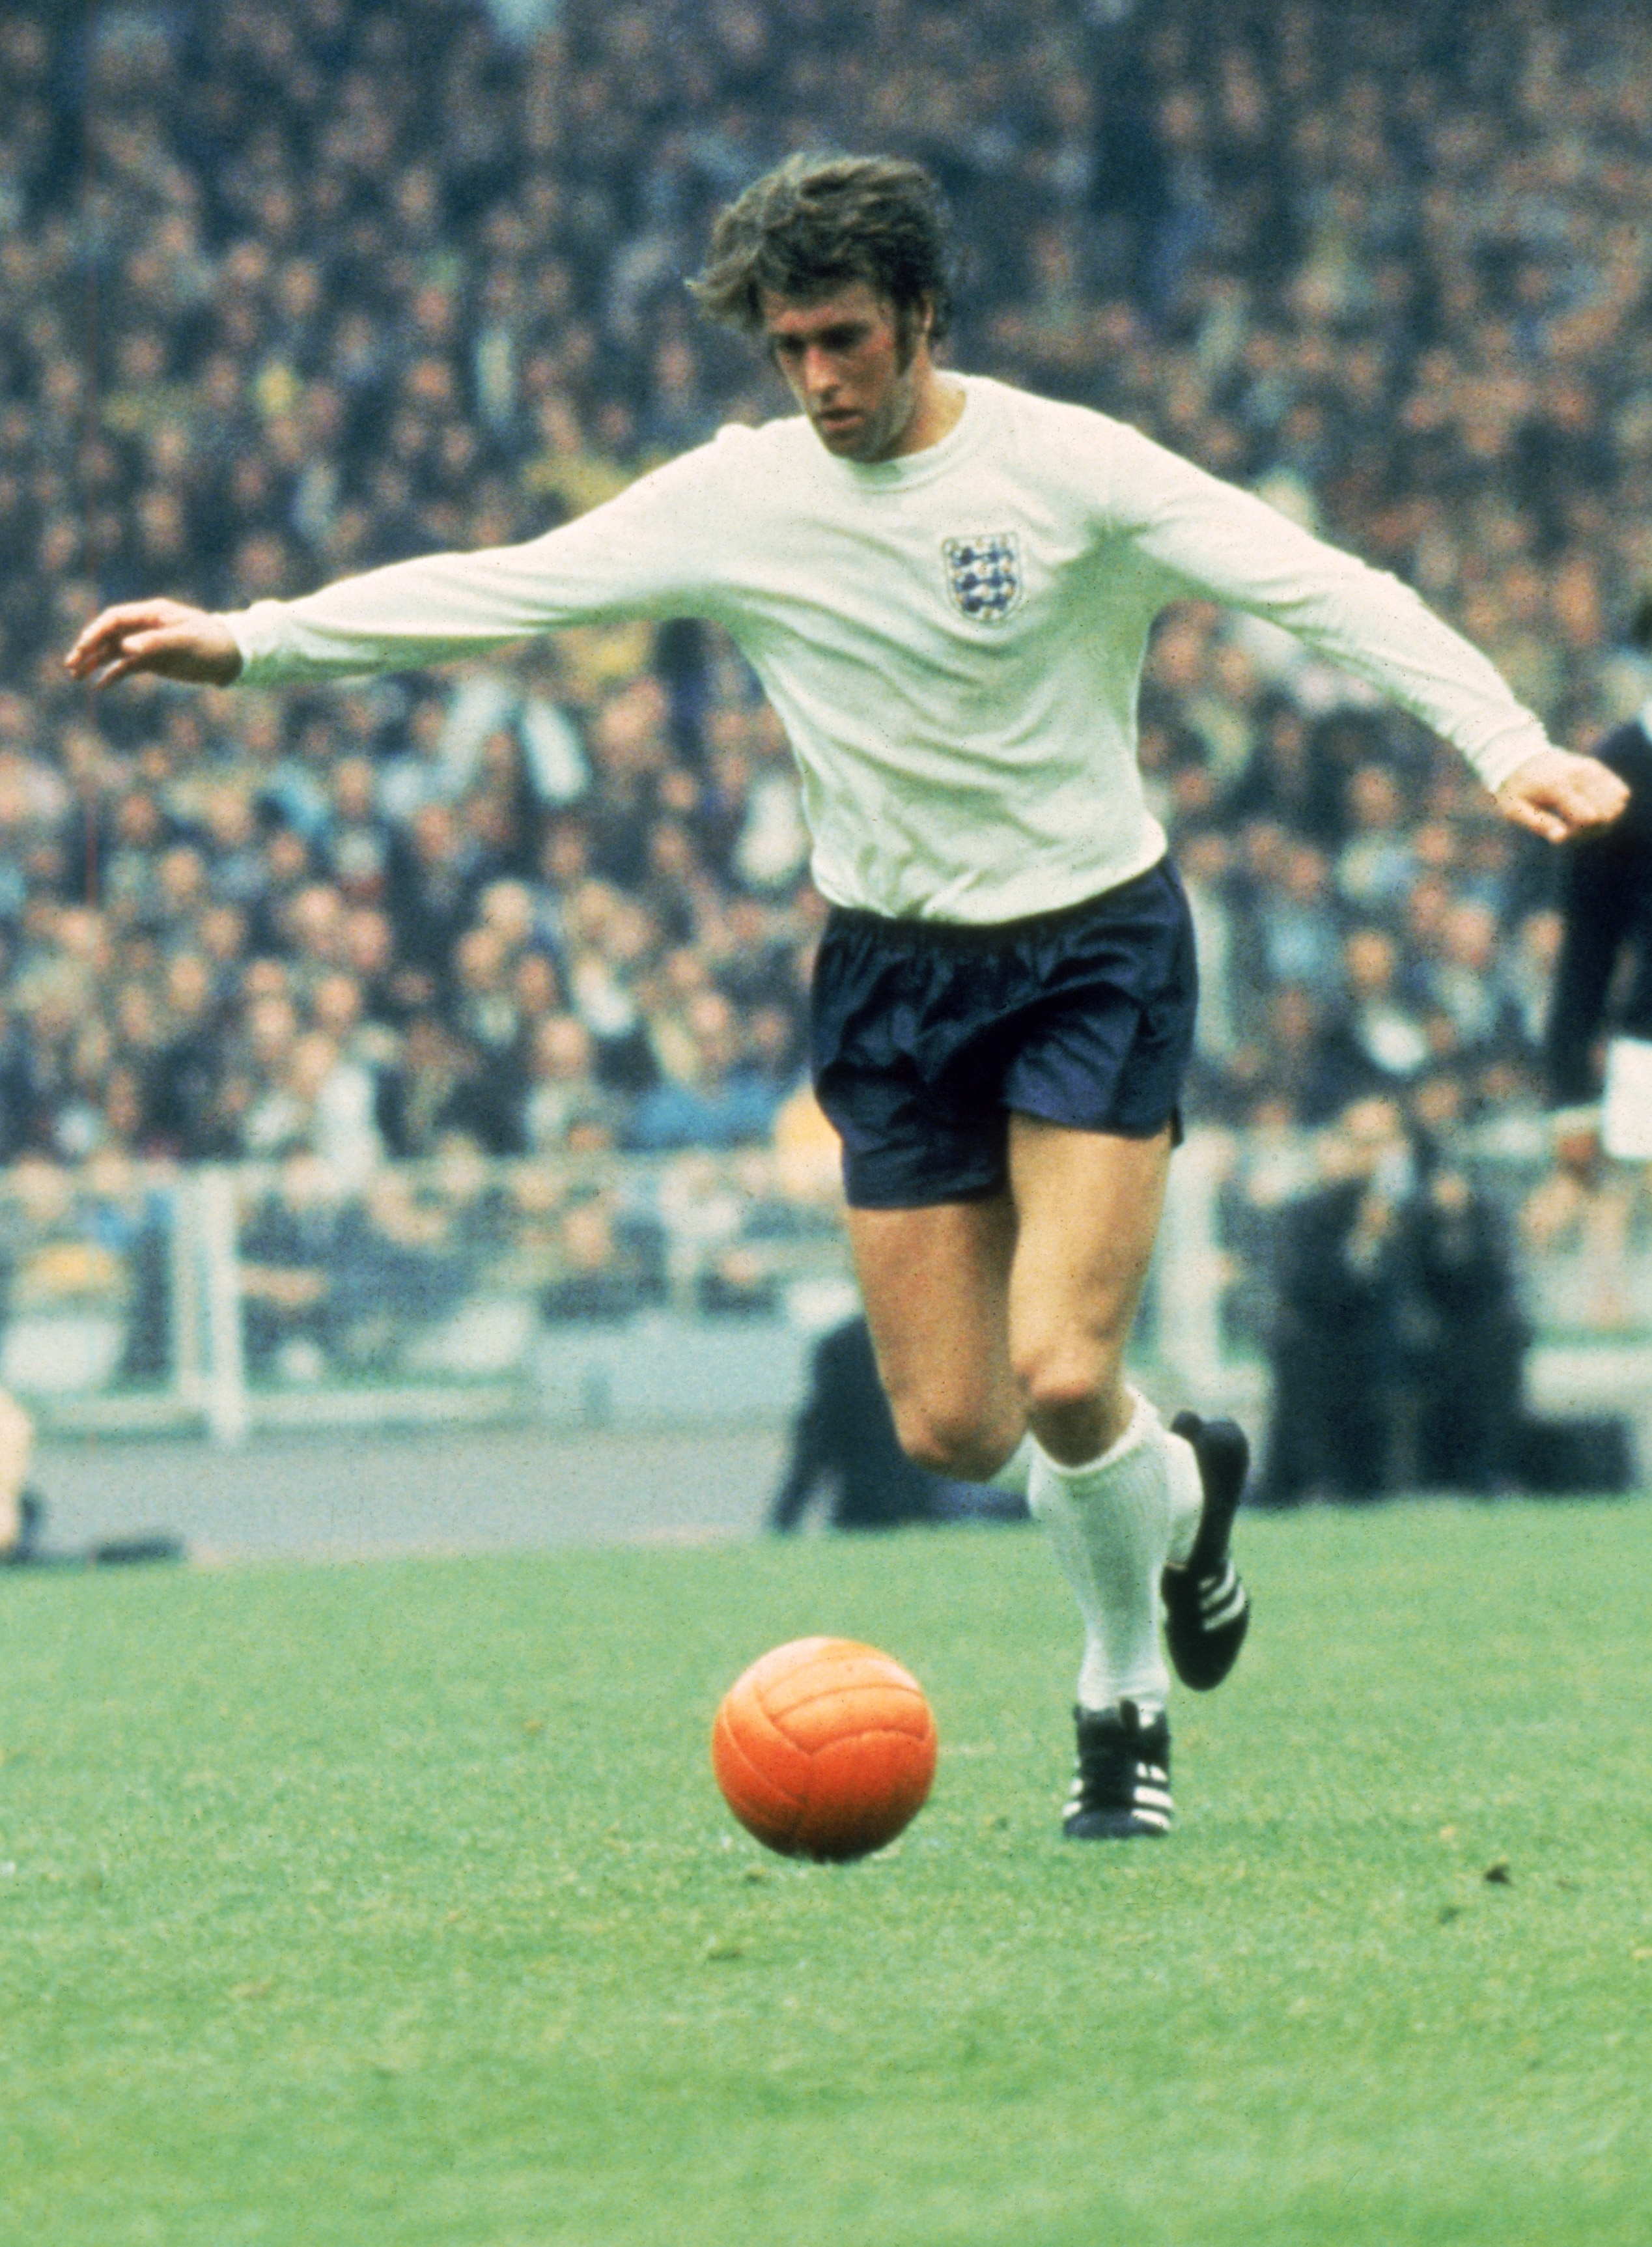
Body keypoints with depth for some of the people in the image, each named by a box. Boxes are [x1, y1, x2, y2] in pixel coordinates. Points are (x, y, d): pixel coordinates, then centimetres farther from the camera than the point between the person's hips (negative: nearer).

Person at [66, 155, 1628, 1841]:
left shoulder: (1068, 469, -12)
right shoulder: (740, 499, -3)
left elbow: (1321, 591, -17)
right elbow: (502, 588, -4)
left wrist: (1505, 745, -30)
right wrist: (248, 642, -14)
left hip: (1095, 952, -3)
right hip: (893, 973, 3)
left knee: (1060, 1376, -17)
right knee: (950, 1429, 0)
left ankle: (1123, 1698, 12)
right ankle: (1176, 1483, 34)